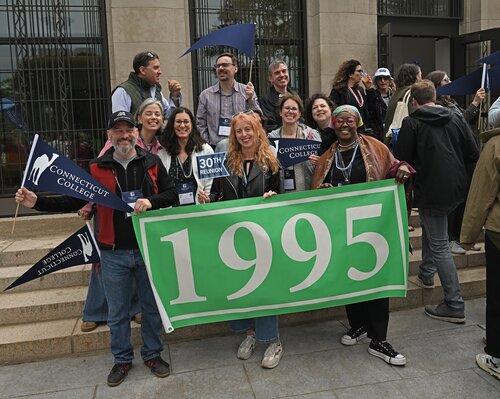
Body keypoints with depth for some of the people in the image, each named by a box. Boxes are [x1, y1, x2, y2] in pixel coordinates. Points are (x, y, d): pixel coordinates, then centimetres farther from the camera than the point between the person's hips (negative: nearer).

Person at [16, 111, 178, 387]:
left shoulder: (151, 163, 0)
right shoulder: (97, 168, 1)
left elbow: (171, 193, -1)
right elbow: (73, 201, 3)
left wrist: (151, 201, -20)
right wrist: (37, 202, -9)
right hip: (114, 253, 1)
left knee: (152, 306, 14)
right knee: (117, 312, 13)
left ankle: (152, 354, 34)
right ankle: (122, 359, 34)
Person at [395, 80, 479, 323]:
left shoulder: (411, 123, -6)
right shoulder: (455, 119, 7)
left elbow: (402, 161, -9)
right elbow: (473, 154, 6)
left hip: (431, 191, -6)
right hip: (458, 189, 6)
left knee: (439, 244, -1)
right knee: (430, 226, 29)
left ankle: (454, 305, 3)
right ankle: (426, 273, 37)